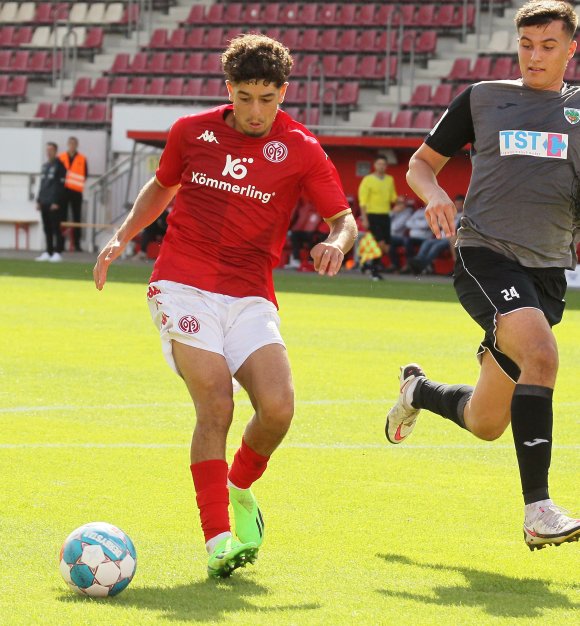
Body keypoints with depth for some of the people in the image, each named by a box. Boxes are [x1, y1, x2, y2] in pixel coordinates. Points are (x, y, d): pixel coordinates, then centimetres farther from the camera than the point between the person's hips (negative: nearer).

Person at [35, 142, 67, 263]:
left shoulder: (59, 165, -4)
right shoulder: (45, 166, 19)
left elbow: (60, 185, -10)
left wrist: (56, 202, -15)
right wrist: (38, 200, 15)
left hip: (54, 203, -7)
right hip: (44, 203, 7)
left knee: (56, 228, -7)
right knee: (47, 229, 8)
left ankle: (57, 253, -7)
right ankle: (48, 252, 12)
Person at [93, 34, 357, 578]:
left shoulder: (300, 150, 2)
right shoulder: (191, 132, 6)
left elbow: (344, 218, 5)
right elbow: (161, 187, 25)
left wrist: (336, 242, -18)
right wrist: (121, 238, 14)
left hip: (251, 298, 1)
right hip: (183, 286, -1)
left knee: (277, 407, -16)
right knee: (215, 406, -19)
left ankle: (240, 490, 17)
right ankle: (218, 540, -15)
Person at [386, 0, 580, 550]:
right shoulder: (481, 99, 9)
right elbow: (422, 162, 17)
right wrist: (433, 194, -6)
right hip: (484, 255, -3)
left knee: (485, 423, 9)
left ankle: (419, 391, 44)